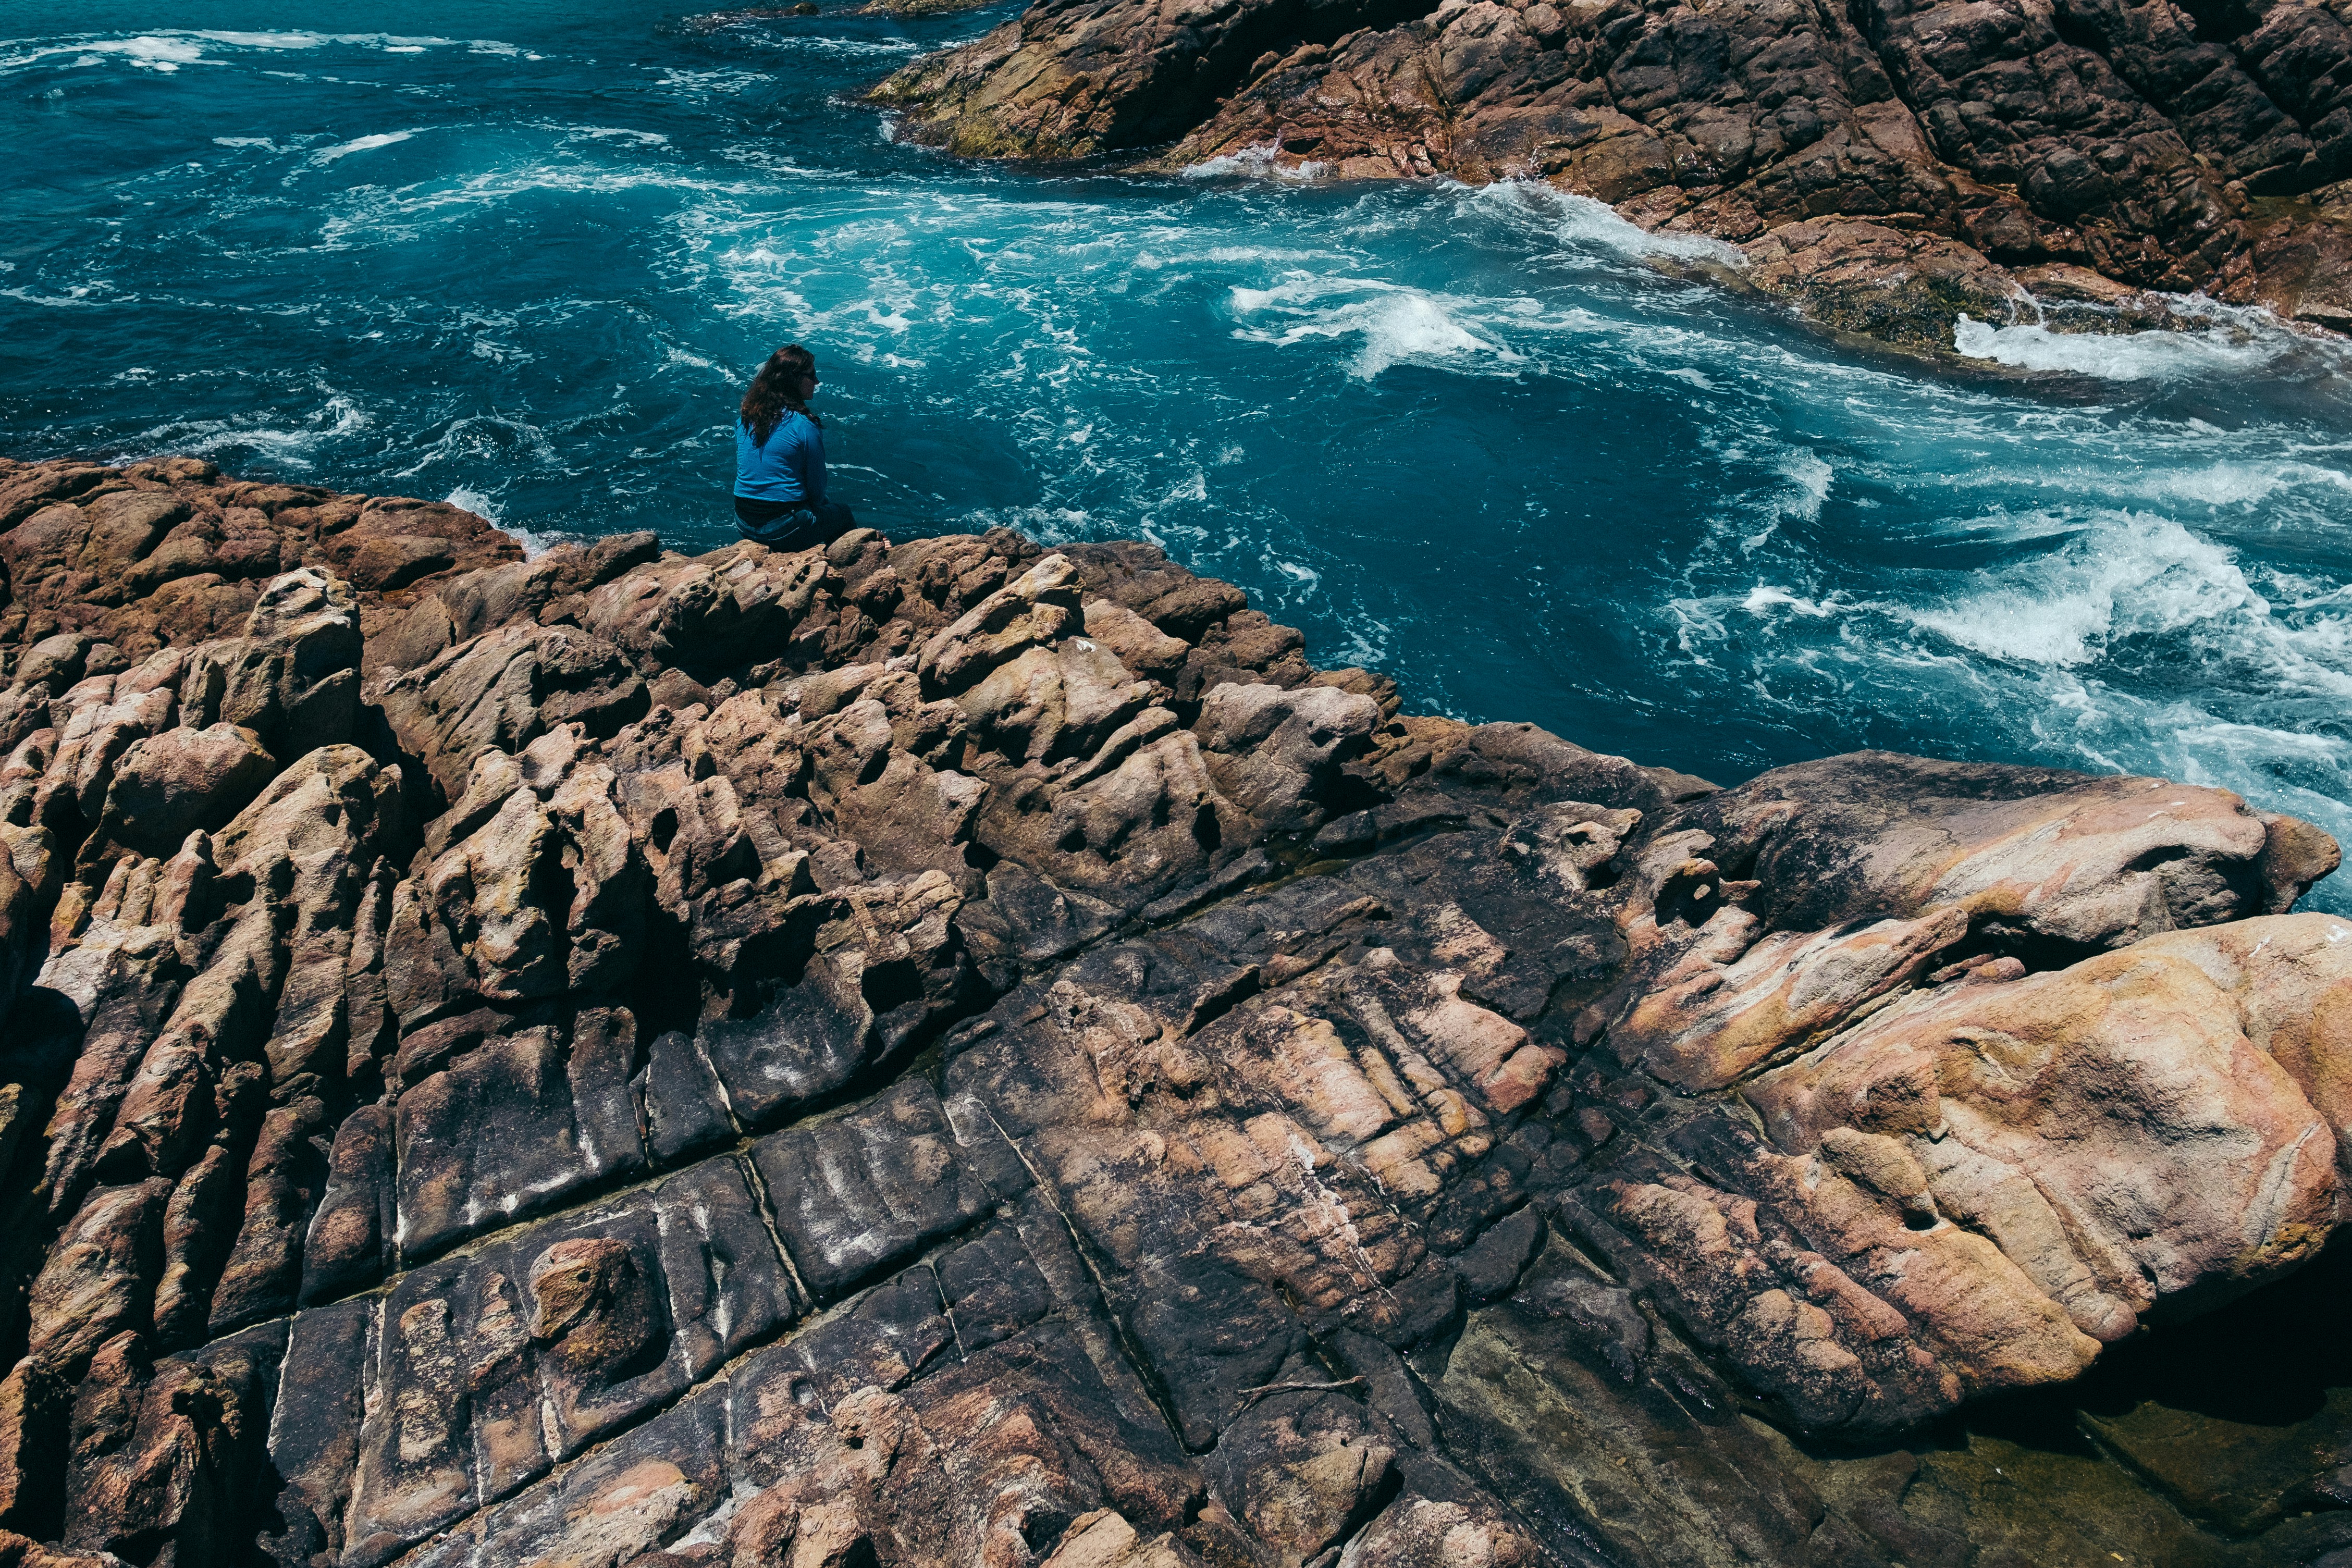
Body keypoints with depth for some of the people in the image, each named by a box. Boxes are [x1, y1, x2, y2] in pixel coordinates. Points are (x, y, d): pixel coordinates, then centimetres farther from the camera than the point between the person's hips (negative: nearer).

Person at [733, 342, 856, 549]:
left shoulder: (744, 415, 3)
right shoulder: (804, 425, -17)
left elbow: (742, 470, 14)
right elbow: (817, 489, -8)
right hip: (782, 529, -7)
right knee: (844, 514, 21)